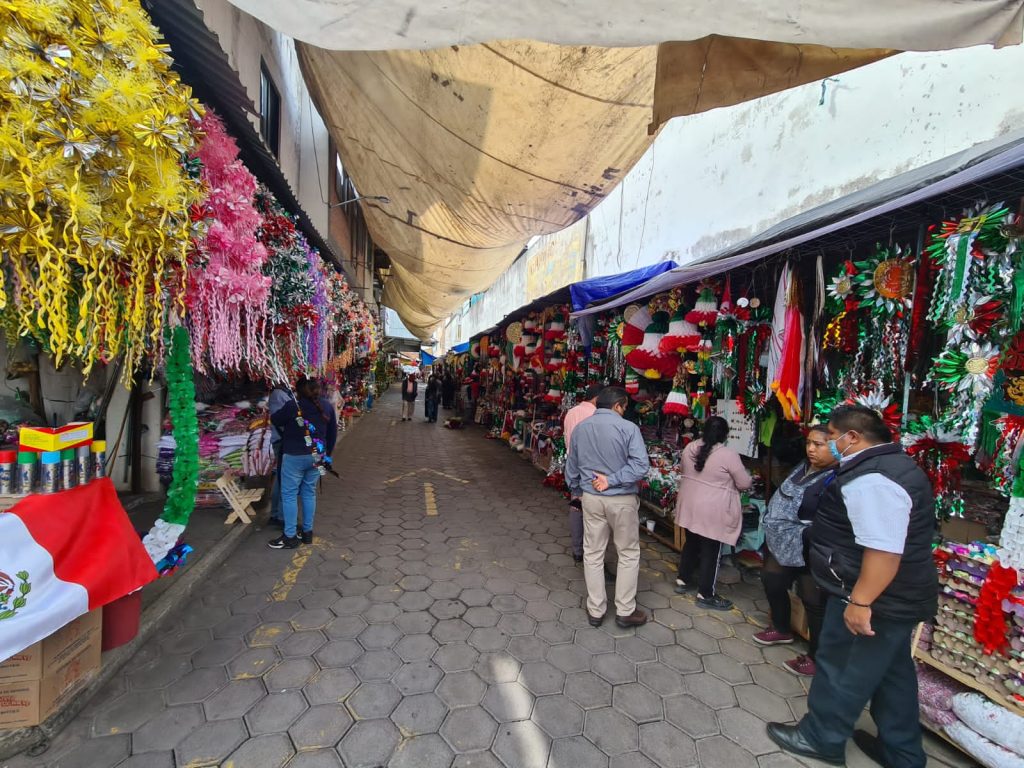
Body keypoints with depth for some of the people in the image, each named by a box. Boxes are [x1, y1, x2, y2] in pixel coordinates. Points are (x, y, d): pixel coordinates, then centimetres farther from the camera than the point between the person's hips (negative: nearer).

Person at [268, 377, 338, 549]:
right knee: (309, 493, 15)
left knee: (289, 495, 6)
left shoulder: (293, 406, -16)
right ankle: (307, 532, 23)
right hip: (317, 456, 5)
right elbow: (333, 433, 8)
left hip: (295, 457, -5)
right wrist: (327, 455, 19)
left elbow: (275, 420, 1)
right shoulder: (327, 406, 0)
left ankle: (290, 537, 11)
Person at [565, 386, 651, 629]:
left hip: (591, 498, 4)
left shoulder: (579, 428, 2)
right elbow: (641, 464, -23)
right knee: (629, 554, 14)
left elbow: (571, 467, 11)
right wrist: (612, 480, -16)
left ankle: (596, 611, 25)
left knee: (593, 553, 14)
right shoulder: (628, 428, -13)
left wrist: (575, 490, 25)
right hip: (622, 500, -3)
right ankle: (625, 612, 23)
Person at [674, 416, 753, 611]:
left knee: (691, 543, 21)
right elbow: (745, 484, -9)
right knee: (711, 552, 6)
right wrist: (727, 480, 11)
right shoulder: (728, 454, -18)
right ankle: (705, 595, 17)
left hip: (690, 506, 6)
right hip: (713, 511, -6)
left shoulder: (690, 448, -1)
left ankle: (683, 581, 32)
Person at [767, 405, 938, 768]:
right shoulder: (892, 464, 9)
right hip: (897, 598, 10)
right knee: (892, 672, 22)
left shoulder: (872, 480, -27)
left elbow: (883, 550, -32)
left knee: (843, 670, 8)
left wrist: (860, 601, -25)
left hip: (874, 599, -10)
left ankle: (822, 738, 25)